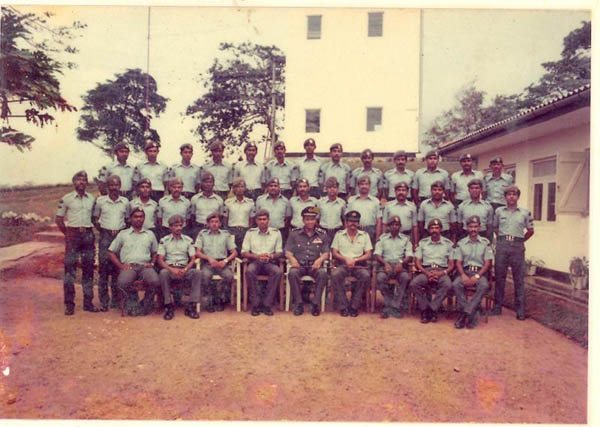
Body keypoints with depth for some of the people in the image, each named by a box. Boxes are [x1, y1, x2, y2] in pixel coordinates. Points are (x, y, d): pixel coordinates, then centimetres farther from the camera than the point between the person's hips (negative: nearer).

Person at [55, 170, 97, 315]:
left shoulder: (92, 199, 10)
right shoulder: (66, 199, 0)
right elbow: (59, 219, 3)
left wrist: (89, 231, 5)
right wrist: (67, 234, -1)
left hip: (88, 235, 4)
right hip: (73, 234, -3)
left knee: (88, 268, 6)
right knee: (70, 268, -4)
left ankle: (88, 302, 14)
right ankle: (69, 304, 2)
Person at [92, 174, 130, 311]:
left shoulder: (125, 201, 8)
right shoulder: (100, 201, 4)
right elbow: (94, 219, 10)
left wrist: (124, 232, 3)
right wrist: (101, 229, 0)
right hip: (105, 236, -1)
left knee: (118, 268, 4)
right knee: (104, 268, -4)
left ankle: (116, 300, 13)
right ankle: (104, 301, 2)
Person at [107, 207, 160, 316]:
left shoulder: (150, 234, 21)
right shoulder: (123, 234, 17)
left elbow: (155, 252, 23)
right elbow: (111, 252, 14)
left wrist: (152, 263, 3)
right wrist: (121, 265, 0)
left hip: (145, 266, 1)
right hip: (128, 266, -1)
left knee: (155, 281, -31)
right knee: (122, 283, -34)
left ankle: (146, 304, -6)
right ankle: (132, 302, -6)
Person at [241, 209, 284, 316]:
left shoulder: (276, 233, 10)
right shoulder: (250, 233, 9)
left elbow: (280, 252, 8)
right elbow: (244, 252, 4)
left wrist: (271, 256, -14)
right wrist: (257, 256, -14)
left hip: (270, 262, 0)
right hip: (255, 261, 0)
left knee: (278, 271, -32)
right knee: (249, 271, -35)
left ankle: (266, 304, -24)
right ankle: (255, 304, -23)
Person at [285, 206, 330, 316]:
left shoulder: (322, 234, 11)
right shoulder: (294, 234, 11)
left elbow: (326, 253, 6)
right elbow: (287, 251, 7)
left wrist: (320, 260, -16)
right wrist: (292, 259, -15)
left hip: (315, 265, 0)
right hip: (299, 265, 0)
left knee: (323, 273, -33)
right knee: (292, 273, -33)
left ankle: (315, 303, -20)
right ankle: (298, 303, -20)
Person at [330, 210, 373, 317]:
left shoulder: (364, 235, 12)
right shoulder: (339, 234, 12)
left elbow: (368, 255, 5)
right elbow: (334, 253, 5)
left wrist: (355, 260, -12)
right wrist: (346, 259, -13)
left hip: (359, 265, 0)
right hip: (343, 264, 0)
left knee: (365, 276, -32)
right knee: (335, 274, -33)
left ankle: (354, 306, -19)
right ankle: (343, 306, -22)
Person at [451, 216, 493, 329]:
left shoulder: (485, 243, 8)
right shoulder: (461, 243, 11)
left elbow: (488, 263, 1)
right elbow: (458, 262, 6)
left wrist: (477, 276, -14)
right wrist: (463, 275, -14)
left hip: (480, 272, -1)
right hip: (465, 271, 1)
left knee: (484, 286, -34)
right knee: (455, 285, -31)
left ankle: (465, 313, -30)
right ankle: (470, 314, -25)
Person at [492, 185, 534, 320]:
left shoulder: (525, 213, 5)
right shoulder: (499, 211, 7)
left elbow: (530, 231, 14)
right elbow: (494, 228, 16)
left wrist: (521, 240, 10)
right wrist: (501, 239, 9)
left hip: (518, 246, 0)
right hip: (502, 245, 1)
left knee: (519, 278, 2)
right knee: (499, 276, 5)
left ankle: (520, 309, 8)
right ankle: (497, 306, 15)